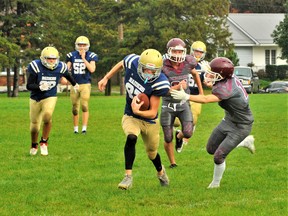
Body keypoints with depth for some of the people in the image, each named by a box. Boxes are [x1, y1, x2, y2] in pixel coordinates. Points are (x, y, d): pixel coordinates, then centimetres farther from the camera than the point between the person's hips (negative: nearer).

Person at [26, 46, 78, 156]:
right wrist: (40, 87, -38)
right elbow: (29, 86, -18)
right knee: (34, 126, 6)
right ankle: (34, 145, 36)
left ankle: (44, 142, -6)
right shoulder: (36, 67, -18)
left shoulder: (61, 67, -10)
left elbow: (68, 76, 15)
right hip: (35, 98, 0)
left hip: (50, 97, 0)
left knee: (47, 117, -28)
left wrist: (74, 84, 35)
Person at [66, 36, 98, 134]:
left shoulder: (91, 56, -1)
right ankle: (75, 128, 17)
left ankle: (84, 128, -10)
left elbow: (92, 69, -13)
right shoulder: (71, 56, 5)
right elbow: (67, 69, 4)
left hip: (85, 84, -2)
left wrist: (84, 59, -16)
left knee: (84, 106, -13)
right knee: (75, 108, 7)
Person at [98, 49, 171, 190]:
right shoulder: (132, 62, -23)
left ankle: (160, 171, 53)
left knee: (152, 153, 18)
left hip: (149, 121, -1)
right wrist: (106, 78, 6)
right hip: (130, 117, 1)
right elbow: (121, 64, 6)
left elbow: (153, 113, -27)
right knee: (131, 138, -31)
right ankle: (128, 177, -22)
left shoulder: (159, 84, -31)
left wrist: (137, 111, -45)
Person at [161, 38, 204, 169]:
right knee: (168, 139, 3)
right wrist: (178, 87, -33)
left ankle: (179, 136, 24)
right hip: (168, 105, -2)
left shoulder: (187, 64, -9)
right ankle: (172, 163, 25)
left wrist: (201, 92, 20)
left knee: (188, 133, -14)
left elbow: (195, 74, 15)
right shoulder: (163, 67, -19)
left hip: (183, 104, 2)